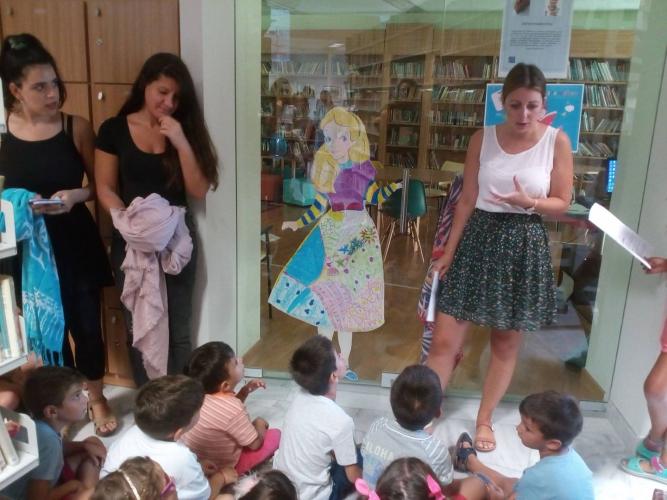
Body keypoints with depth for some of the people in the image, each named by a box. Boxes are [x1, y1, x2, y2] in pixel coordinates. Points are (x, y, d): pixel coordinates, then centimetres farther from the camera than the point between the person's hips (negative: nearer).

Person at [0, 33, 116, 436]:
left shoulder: (76, 128, -7)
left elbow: (99, 185, 1)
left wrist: (75, 196, -19)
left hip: (74, 244, -1)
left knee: (86, 324, 8)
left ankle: (96, 398, 33)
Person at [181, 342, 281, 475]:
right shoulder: (234, 410, -33)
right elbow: (255, 444, -17)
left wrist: (244, 391, -2)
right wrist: (259, 425, 2)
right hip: (219, 469, -7)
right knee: (275, 435, -1)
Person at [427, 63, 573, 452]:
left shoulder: (557, 141, -3)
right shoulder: (483, 138, 0)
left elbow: (563, 203, 1)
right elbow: (467, 200, 3)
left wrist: (528, 202, -20)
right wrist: (449, 251, 2)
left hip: (525, 246, 0)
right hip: (478, 240, 1)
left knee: (507, 343, 11)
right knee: (445, 340, -1)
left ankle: (485, 420, 31)